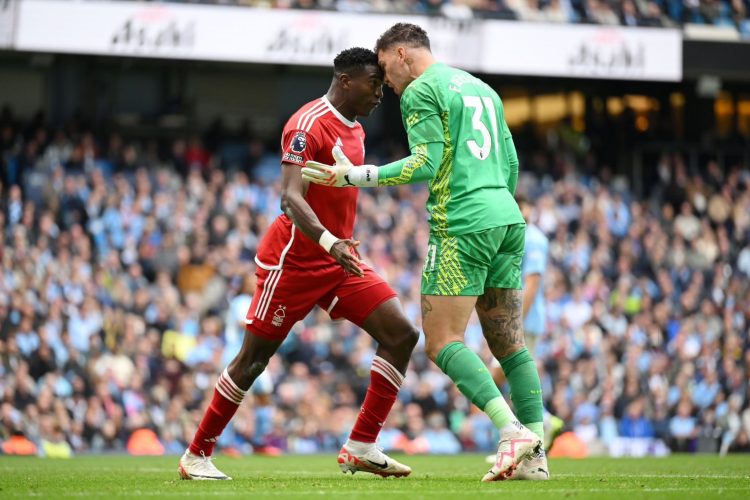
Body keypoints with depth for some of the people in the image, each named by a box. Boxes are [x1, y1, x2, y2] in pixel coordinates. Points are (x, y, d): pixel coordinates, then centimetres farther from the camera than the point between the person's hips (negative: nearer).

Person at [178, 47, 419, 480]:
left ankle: (361, 447, -4)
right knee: (254, 358, -1)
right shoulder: (309, 124, -17)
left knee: (402, 335, -6)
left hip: (339, 259, 8)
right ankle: (197, 455, 13)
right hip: (295, 260, -8)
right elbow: (291, 197, -28)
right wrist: (329, 242, -42)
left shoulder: (354, 130, 12)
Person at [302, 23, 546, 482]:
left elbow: (427, 164, -13)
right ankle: (536, 453, 2)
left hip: (461, 224, -8)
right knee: (509, 341, 8)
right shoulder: (482, 88, 22)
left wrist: (355, 176, -10)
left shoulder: (420, 91, -3)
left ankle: (512, 431, -20)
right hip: (507, 218, 8)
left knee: (442, 341, -7)